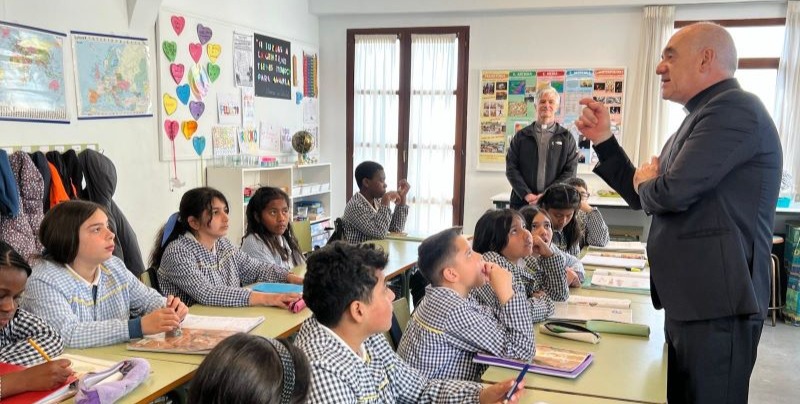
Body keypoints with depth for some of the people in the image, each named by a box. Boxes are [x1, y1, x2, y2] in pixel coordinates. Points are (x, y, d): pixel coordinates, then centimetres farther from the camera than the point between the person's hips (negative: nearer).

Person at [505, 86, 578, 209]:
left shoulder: (566, 138, 8)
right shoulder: (521, 136, 10)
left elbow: (570, 171, 1)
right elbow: (511, 168, 4)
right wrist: (526, 194, -10)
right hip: (522, 202, 1)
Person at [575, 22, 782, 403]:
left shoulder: (734, 109, -16)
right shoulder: (703, 118, 17)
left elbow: (672, 192, -25)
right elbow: (645, 199, 19)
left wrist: (646, 182, -1)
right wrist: (604, 141, 9)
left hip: (717, 302, -10)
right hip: (688, 298, 10)